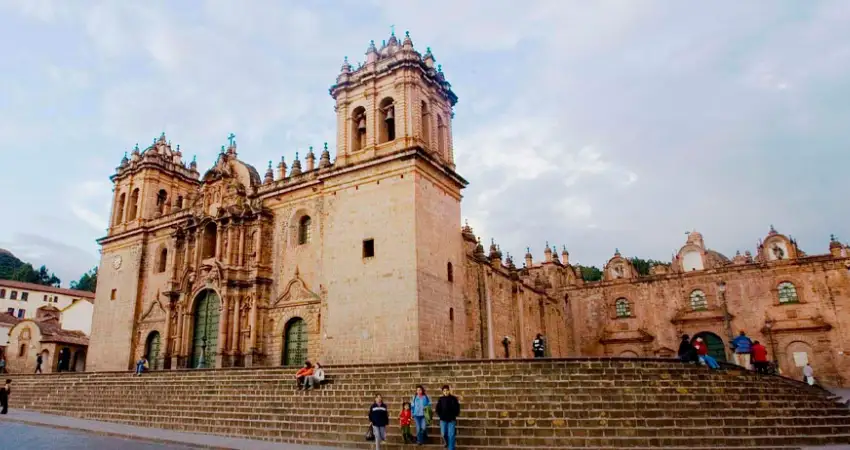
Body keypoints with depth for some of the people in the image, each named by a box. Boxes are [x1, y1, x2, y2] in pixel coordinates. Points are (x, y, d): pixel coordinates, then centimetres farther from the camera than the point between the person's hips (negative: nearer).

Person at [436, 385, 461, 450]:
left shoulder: (453, 398, -2)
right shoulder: (441, 399, 3)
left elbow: (457, 408, 2)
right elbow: (438, 409, 8)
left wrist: (454, 415, -4)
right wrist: (440, 415, 1)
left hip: (452, 419, -2)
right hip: (443, 419, 2)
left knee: (451, 435, -5)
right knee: (444, 434, 7)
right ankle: (447, 443, 37)